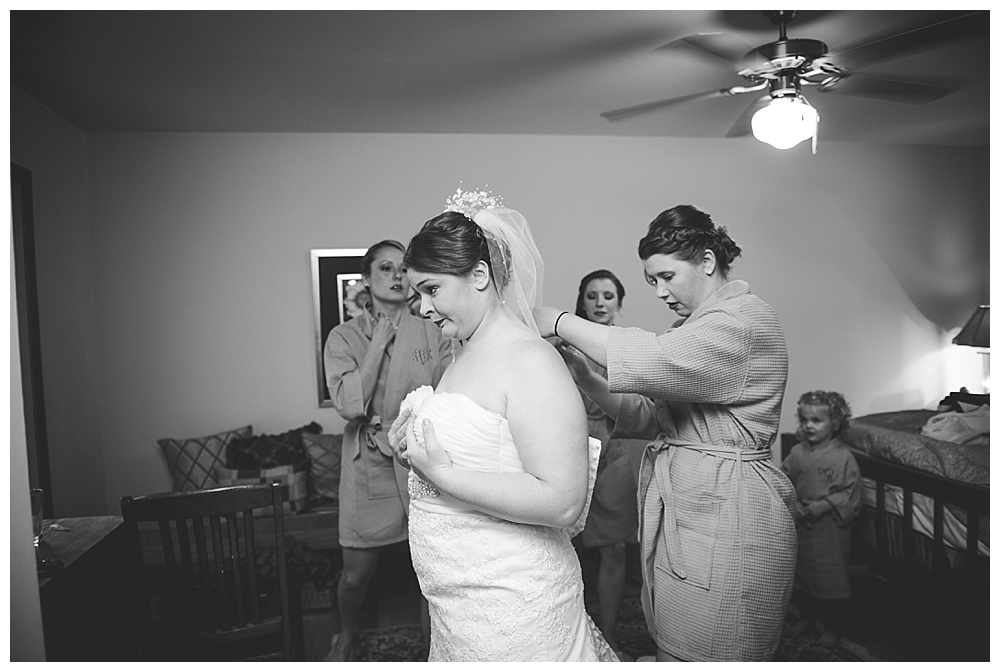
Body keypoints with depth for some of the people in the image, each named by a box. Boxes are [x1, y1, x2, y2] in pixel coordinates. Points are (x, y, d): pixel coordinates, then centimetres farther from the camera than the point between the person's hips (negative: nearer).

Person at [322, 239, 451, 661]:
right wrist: (380, 339, -14)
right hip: (368, 466, 0)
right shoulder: (344, 337, -2)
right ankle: (346, 634, 44)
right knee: (356, 573, 12)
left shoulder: (432, 332, 1)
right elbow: (349, 406, -16)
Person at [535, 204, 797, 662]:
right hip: (673, 517, 9)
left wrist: (560, 322, -18)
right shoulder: (693, 327, 17)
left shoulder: (747, 320, -13)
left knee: (703, 657, 3)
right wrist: (586, 378, -3)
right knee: (671, 649, 16)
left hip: (724, 525, -8)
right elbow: (648, 416, 13)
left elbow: (654, 361, -29)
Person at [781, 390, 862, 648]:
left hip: (830, 530, -5)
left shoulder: (843, 457, -14)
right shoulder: (797, 453, -2)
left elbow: (851, 496, -14)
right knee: (802, 573, 19)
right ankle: (809, 616, 41)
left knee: (832, 578, 8)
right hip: (800, 528, 5)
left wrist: (824, 505, -22)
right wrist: (794, 506, -12)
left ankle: (833, 627, 28)